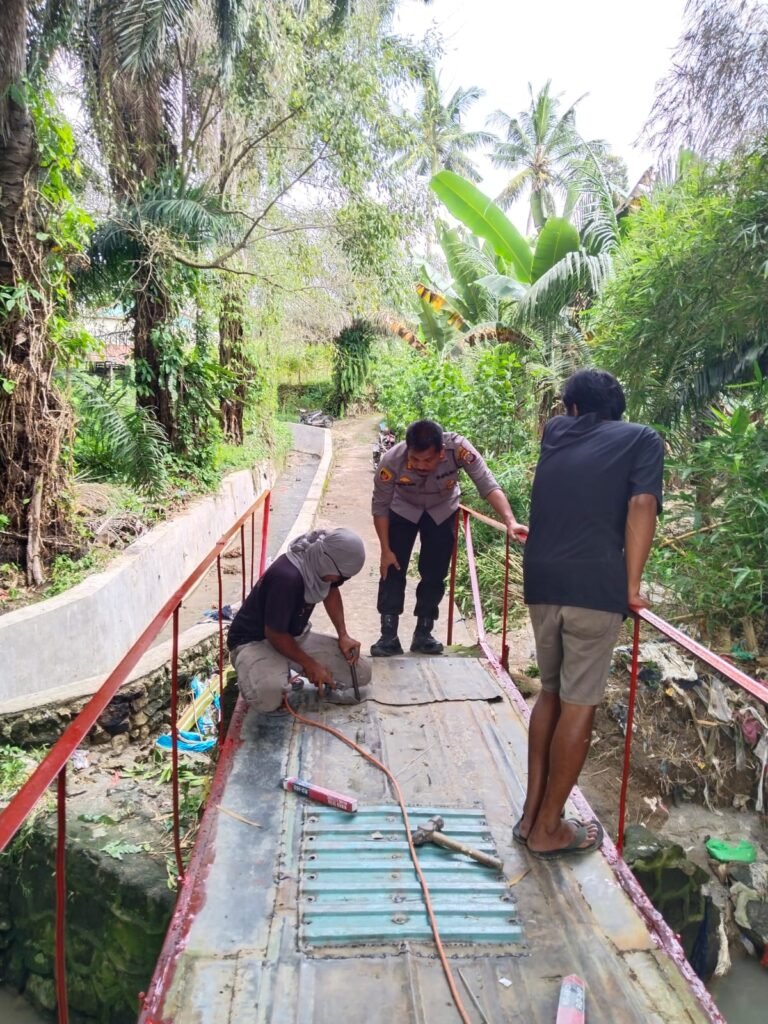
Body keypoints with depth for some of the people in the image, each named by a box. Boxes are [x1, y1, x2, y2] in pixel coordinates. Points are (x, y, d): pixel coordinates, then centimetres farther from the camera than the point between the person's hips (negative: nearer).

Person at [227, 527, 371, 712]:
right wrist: (309, 664, -13)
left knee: (361, 673, -4)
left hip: (296, 636, 8)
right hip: (254, 641, -8)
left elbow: (331, 592, 11)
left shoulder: (320, 562, -11)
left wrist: (343, 635, -1)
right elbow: (274, 634, -24)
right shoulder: (286, 578, -35)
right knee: (268, 697, -40)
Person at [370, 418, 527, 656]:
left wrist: (510, 522, -53)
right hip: (404, 509, -1)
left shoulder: (458, 448, -38)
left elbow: (488, 485, -39)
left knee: (435, 573, 2)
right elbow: (380, 507, -21)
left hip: (442, 511, 1)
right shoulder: (391, 461, -35)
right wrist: (386, 550, -17)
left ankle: (423, 633, 16)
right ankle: (388, 635, 4)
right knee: (393, 570, -6)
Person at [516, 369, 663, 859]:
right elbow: (642, 504, -8)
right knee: (579, 704, 6)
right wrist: (632, 586, -5)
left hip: (542, 580, 5)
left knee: (551, 693, 19)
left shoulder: (556, 432, 20)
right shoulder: (643, 438, 9)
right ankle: (548, 829, 16)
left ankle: (531, 813, 25)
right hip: (595, 585, -4)